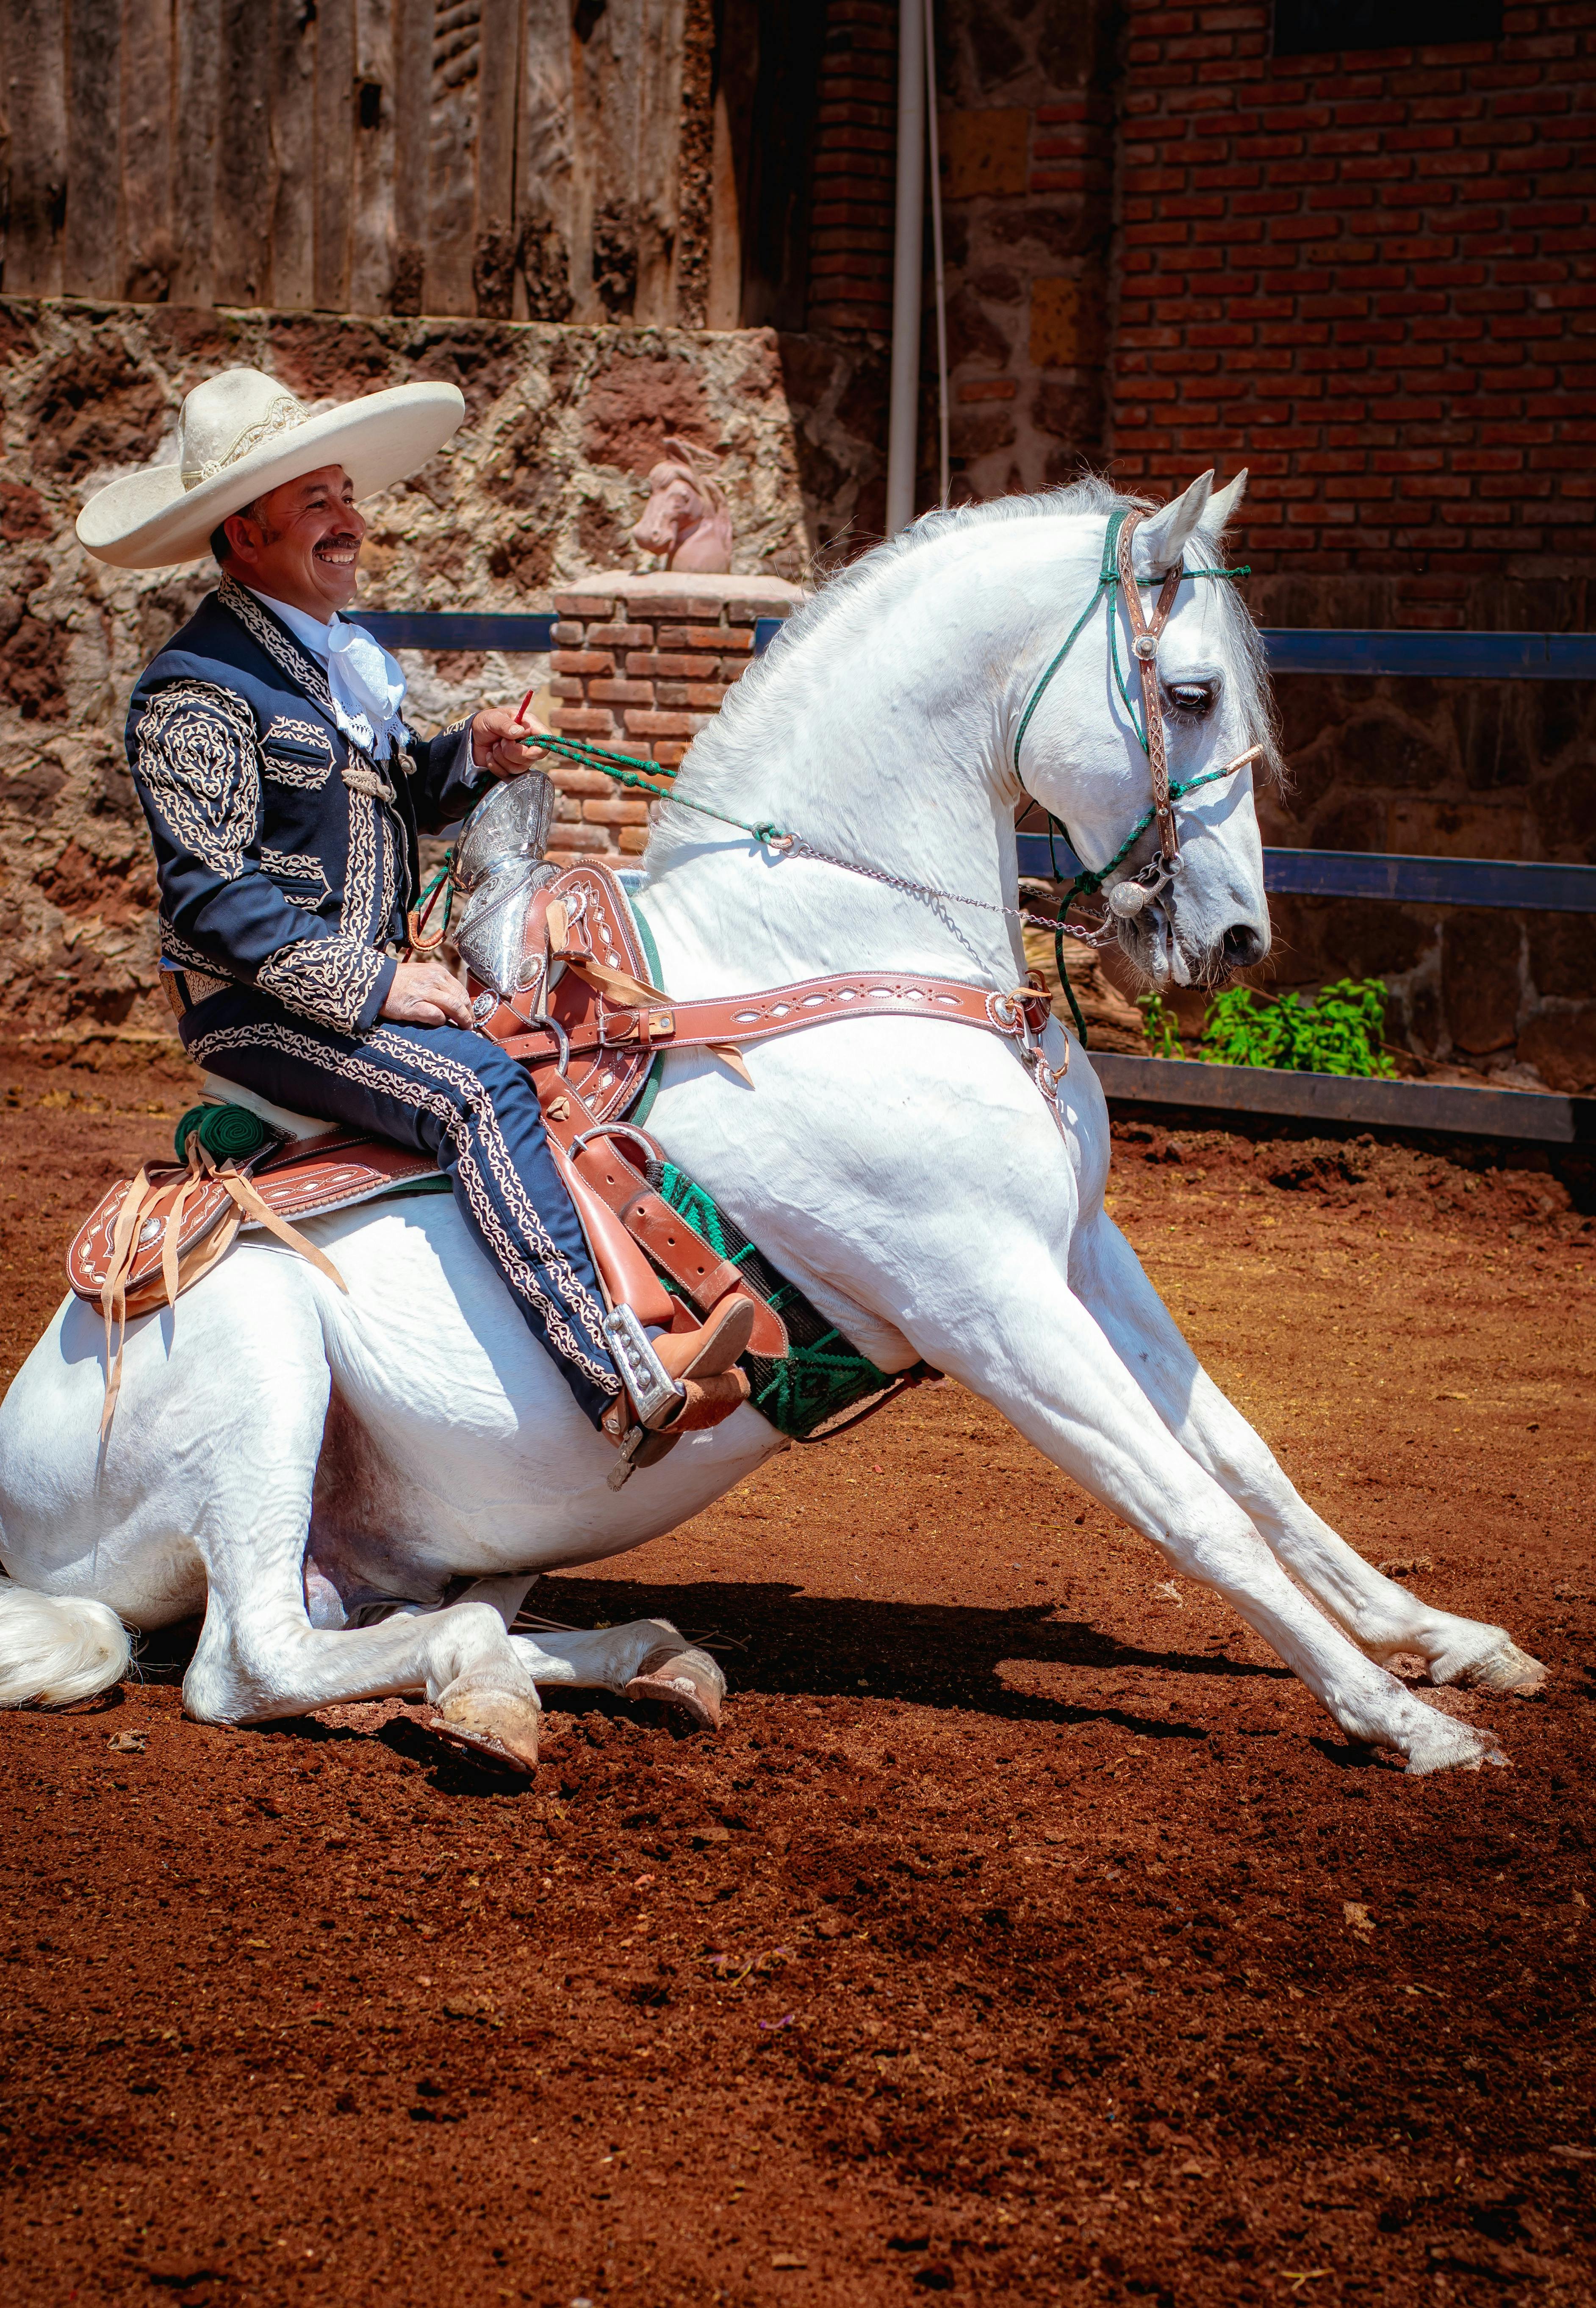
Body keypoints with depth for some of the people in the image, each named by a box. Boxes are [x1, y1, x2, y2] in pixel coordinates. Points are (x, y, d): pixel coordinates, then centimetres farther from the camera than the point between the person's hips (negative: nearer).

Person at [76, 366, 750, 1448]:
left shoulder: (346, 654, 15)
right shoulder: (198, 691, -13)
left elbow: (391, 796, 26)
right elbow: (210, 895, -19)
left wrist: (470, 756, 4)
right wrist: (368, 986, -23)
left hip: (375, 977, 10)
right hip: (259, 1008, -10)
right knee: (474, 1087, -31)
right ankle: (620, 1378, -41)